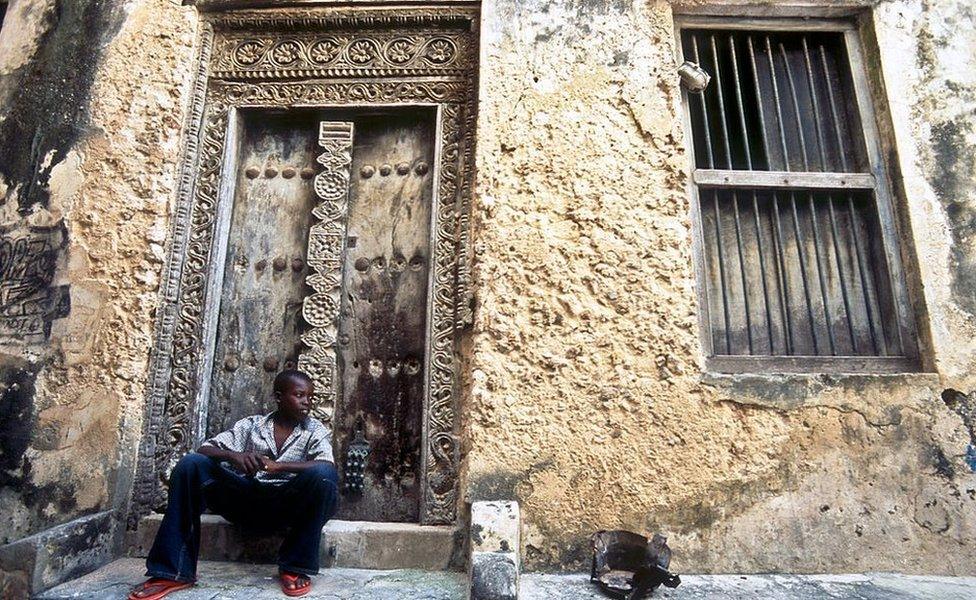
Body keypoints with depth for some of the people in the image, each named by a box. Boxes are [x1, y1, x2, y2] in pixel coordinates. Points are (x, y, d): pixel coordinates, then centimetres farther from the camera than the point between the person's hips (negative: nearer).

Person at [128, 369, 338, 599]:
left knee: (323, 474, -33)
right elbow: (204, 449, 2)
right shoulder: (251, 425, 11)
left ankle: (295, 567, -16)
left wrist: (277, 466, -27)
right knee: (190, 464, -14)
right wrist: (234, 456, -20)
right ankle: (175, 571, -13)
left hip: (286, 506, -2)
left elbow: (327, 467, -15)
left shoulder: (316, 430, 3)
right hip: (246, 500, 3)